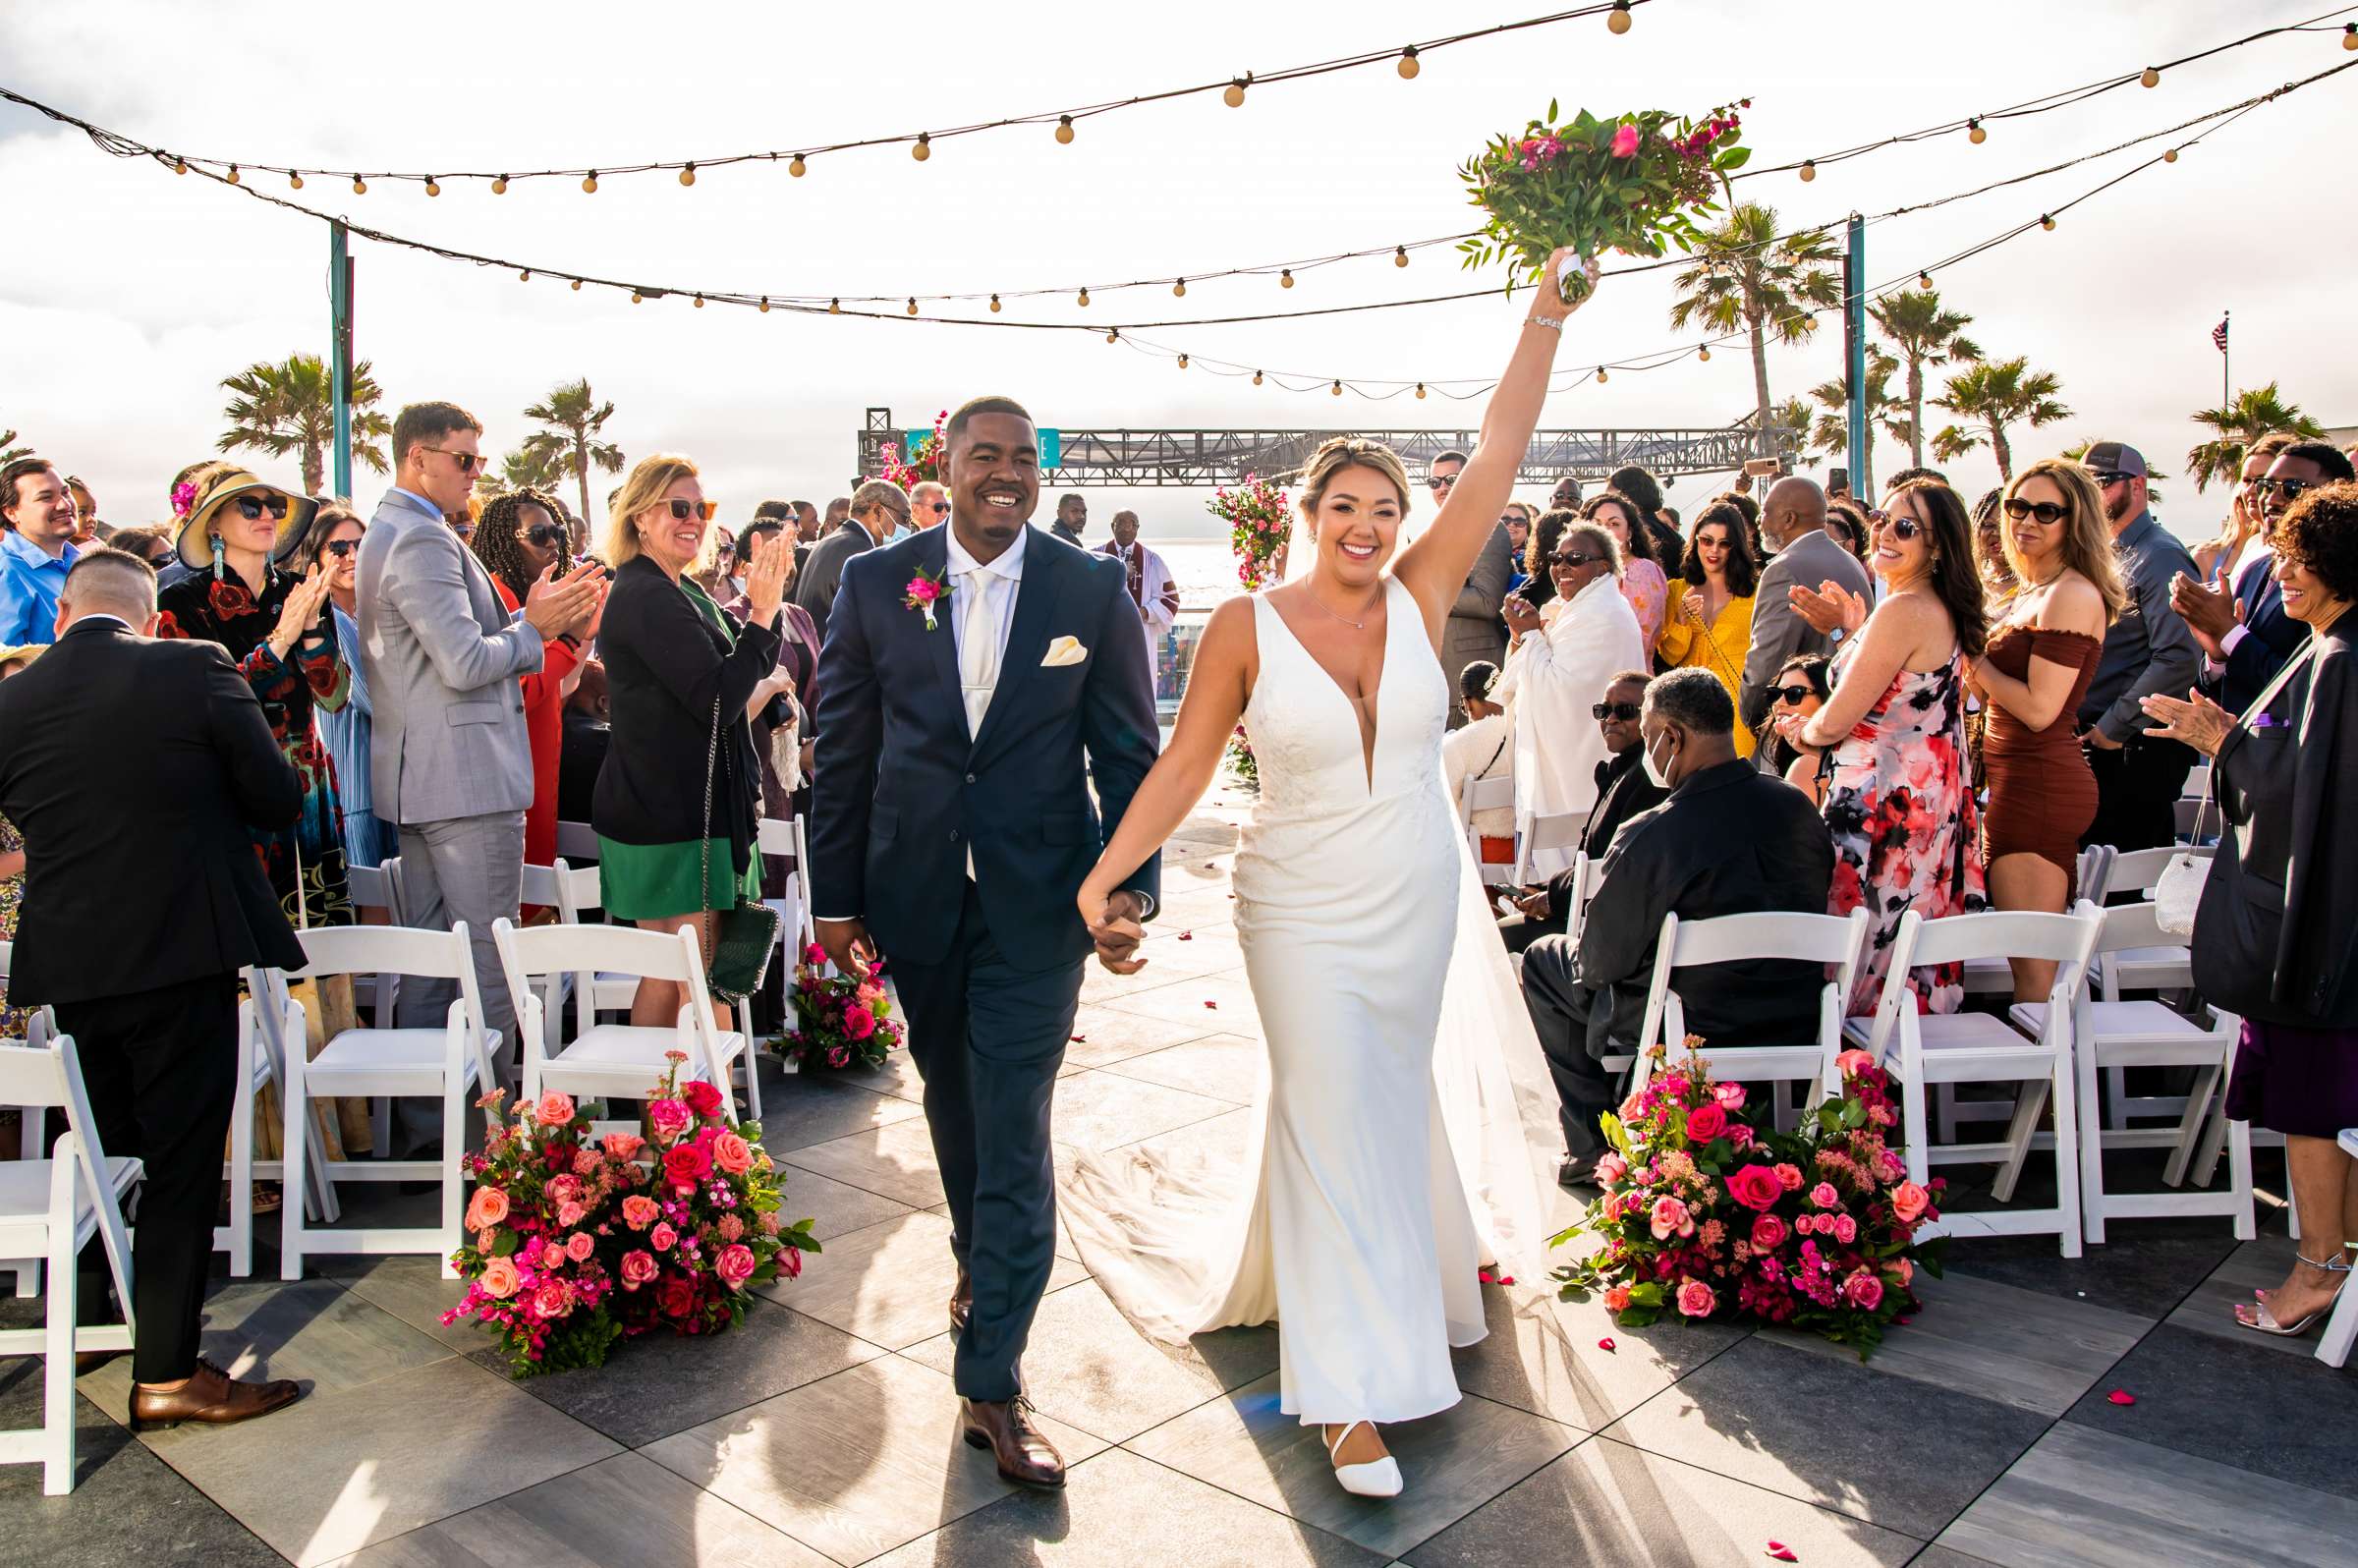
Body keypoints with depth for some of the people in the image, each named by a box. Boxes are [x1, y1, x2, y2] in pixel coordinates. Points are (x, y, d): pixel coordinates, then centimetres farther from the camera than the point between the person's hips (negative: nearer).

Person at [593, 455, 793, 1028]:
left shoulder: (683, 592, 15)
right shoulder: (644, 598, -17)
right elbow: (717, 700, -23)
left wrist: (759, 601, 2)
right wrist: (761, 613, -22)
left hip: (690, 805, 10)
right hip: (665, 813, -10)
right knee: (676, 977, -4)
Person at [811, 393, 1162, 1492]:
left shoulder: (1093, 591, -4)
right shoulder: (876, 583, 0)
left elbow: (1129, 756, -2)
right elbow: (845, 750, 4)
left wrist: (1131, 888, -13)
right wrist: (836, 897, 3)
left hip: (1038, 900, -2)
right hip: (916, 894, 3)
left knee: (1013, 1125, -4)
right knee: (951, 1096, 19)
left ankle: (990, 1382, 6)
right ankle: (979, 1261, 46)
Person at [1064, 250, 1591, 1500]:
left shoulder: (1418, 600, -4)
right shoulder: (1247, 626, -10)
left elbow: (1497, 456, -8)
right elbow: (1184, 763, -7)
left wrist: (1545, 316, -11)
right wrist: (1102, 876, -13)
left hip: (1419, 905, 4)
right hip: (1304, 913, -3)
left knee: (1392, 1107, 18)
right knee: (1333, 1116, -4)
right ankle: (1356, 1394, 4)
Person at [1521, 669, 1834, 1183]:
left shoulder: (1649, 836, -25)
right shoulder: (1800, 809, -6)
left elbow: (1602, 961, -14)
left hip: (1693, 1034, -6)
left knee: (1544, 960, 16)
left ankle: (1594, 1148, 19)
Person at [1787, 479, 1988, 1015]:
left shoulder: (1904, 610, -18)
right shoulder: (1945, 612, 12)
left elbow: (1835, 723, -17)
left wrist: (1803, 732, 5)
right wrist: (1854, 631, 14)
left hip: (1883, 805, -10)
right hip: (1932, 804, 10)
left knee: (1857, 959, -1)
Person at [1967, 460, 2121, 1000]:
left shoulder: (2073, 594, -13)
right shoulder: (2031, 593, 16)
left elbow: (2040, 708, -20)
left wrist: (1974, 660, -10)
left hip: (2038, 785, -10)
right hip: (2020, 780, 10)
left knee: (2032, 968, -6)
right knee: (2038, 966, 15)